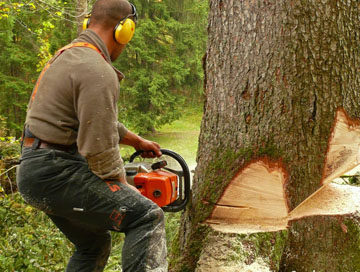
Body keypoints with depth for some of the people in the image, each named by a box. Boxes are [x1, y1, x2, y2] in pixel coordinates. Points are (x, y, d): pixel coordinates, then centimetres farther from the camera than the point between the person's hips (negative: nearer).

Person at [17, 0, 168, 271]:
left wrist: (137, 141, 33)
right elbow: (100, 149, -20)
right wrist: (125, 188, -4)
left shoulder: (68, 56, 15)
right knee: (147, 216, -13)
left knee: (95, 244, 23)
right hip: (56, 173, -10)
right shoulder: (98, 72, -18)